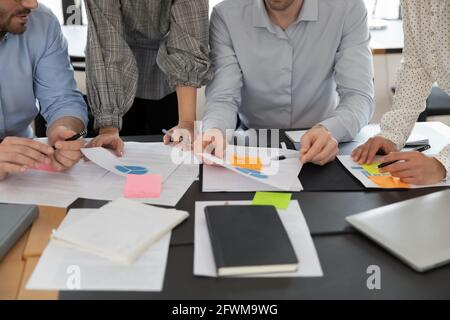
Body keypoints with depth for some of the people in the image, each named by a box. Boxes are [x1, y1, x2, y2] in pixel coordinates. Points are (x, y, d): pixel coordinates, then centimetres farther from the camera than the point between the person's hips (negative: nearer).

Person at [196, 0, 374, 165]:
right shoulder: (226, 16, -12)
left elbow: (359, 95, -17)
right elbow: (223, 98, -16)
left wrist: (329, 130, -38)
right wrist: (214, 131, -39)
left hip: (319, 144, 0)